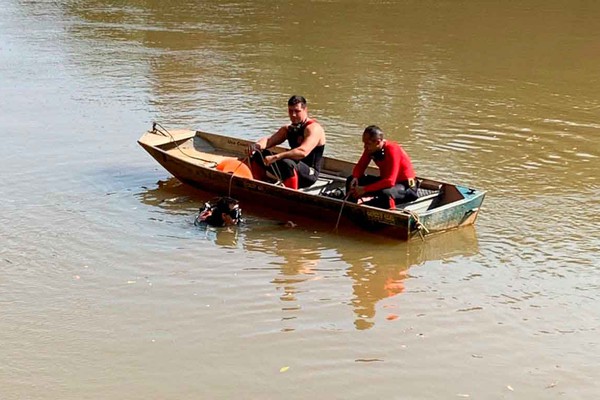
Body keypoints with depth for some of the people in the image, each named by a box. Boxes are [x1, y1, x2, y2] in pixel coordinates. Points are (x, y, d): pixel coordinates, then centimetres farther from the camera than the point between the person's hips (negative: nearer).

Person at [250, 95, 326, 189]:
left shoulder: (313, 128, -14)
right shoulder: (288, 129, 13)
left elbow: (303, 152, -30)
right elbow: (269, 140, 3)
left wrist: (275, 157, -35)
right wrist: (259, 145, -21)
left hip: (310, 174, -8)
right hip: (294, 171, 8)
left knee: (288, 163, -39)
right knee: (258, 155, 3)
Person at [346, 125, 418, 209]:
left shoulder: (392, 150, -27)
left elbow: (390, 181, -32)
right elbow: (360, 166, 6)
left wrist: (365, 189, -34)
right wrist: (355, 178, -18)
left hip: (406, 186, -8)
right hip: (385, 181, 8)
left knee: (385, 193, -43)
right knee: (351, 180, -4)